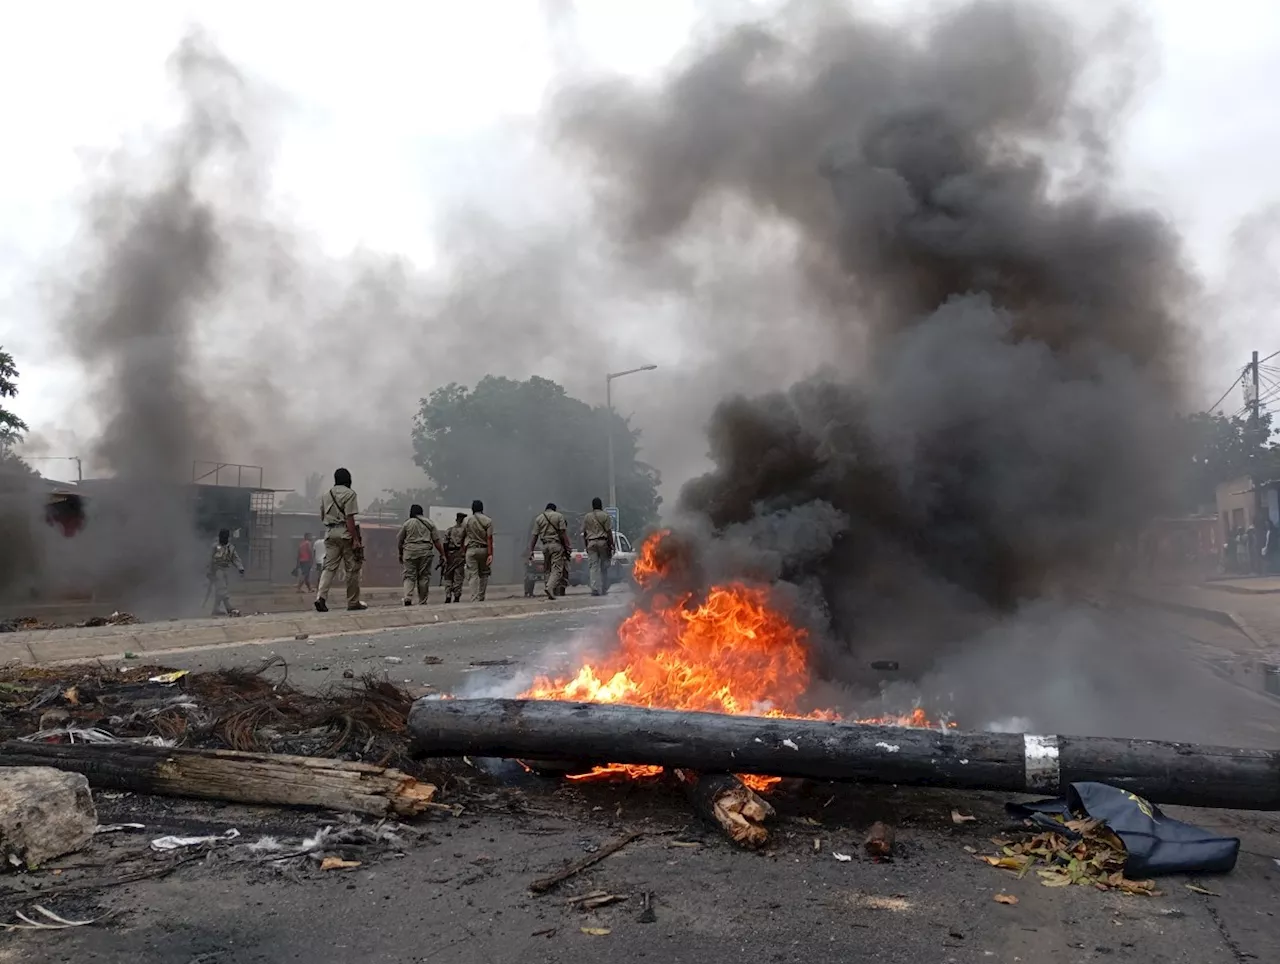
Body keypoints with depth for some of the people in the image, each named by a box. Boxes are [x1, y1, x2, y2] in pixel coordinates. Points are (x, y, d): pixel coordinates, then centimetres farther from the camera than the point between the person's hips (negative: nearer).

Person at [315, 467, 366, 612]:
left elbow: (322, 517, 17)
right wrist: (356, 539, -16)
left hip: (330, 533, 6)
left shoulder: (325, 495, 14)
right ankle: (353, 602, 8)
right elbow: (349, 518, -14)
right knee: (352, 568, 3)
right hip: (345, 533, -6)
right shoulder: (349, 493, -6)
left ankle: (321, 597, -15)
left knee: (329, 567, 4)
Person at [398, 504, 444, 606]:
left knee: (409, 576, 2)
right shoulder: (429, 523, 9)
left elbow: (399, 540, 8)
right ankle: (422, 601, 8)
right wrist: (442, 554, 11)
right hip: (425, 551, 1)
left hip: (409, 551, -1)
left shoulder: (407, 523, 5)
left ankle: (407, 598, -16)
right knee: (424, 576, 6)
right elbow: (437, 541, 6)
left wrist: (400, 554, 22)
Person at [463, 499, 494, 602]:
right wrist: (490, 554, -10)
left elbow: (462, 537, 9)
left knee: (473, 575, -1)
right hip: (484, 549, 0)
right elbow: (489, 538, -8)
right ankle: (481, 598, 13)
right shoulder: (488, 520, -1)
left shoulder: (467, 521, 3)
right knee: (484, 574, 13)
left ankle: (474, 599, -11)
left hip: (471, 550, 0)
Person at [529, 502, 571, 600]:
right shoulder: (559, 516, 2)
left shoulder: (538, 518, 10)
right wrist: (567, 547, -4)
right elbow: (563, 533, -5)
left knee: (546, 569, 11)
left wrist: (531, 550, 6)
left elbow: (535, 536, 5)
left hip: (545, 546, 3)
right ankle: (550, 587, -27)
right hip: (556, 544, -3)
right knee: (556, 568, -7)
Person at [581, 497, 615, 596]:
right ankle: (604, 590, 10)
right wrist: (611, 545, -2)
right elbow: (609, 531, -5)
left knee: (593, 567, 0)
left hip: (591, 542, 2)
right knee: (604, 567, 7)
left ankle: (595, 589, -11)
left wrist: (586, 546, 18)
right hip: (603, 542, -2)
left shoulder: (586, 517, 9)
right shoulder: (605, 516, 0)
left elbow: (584, 533, 11)